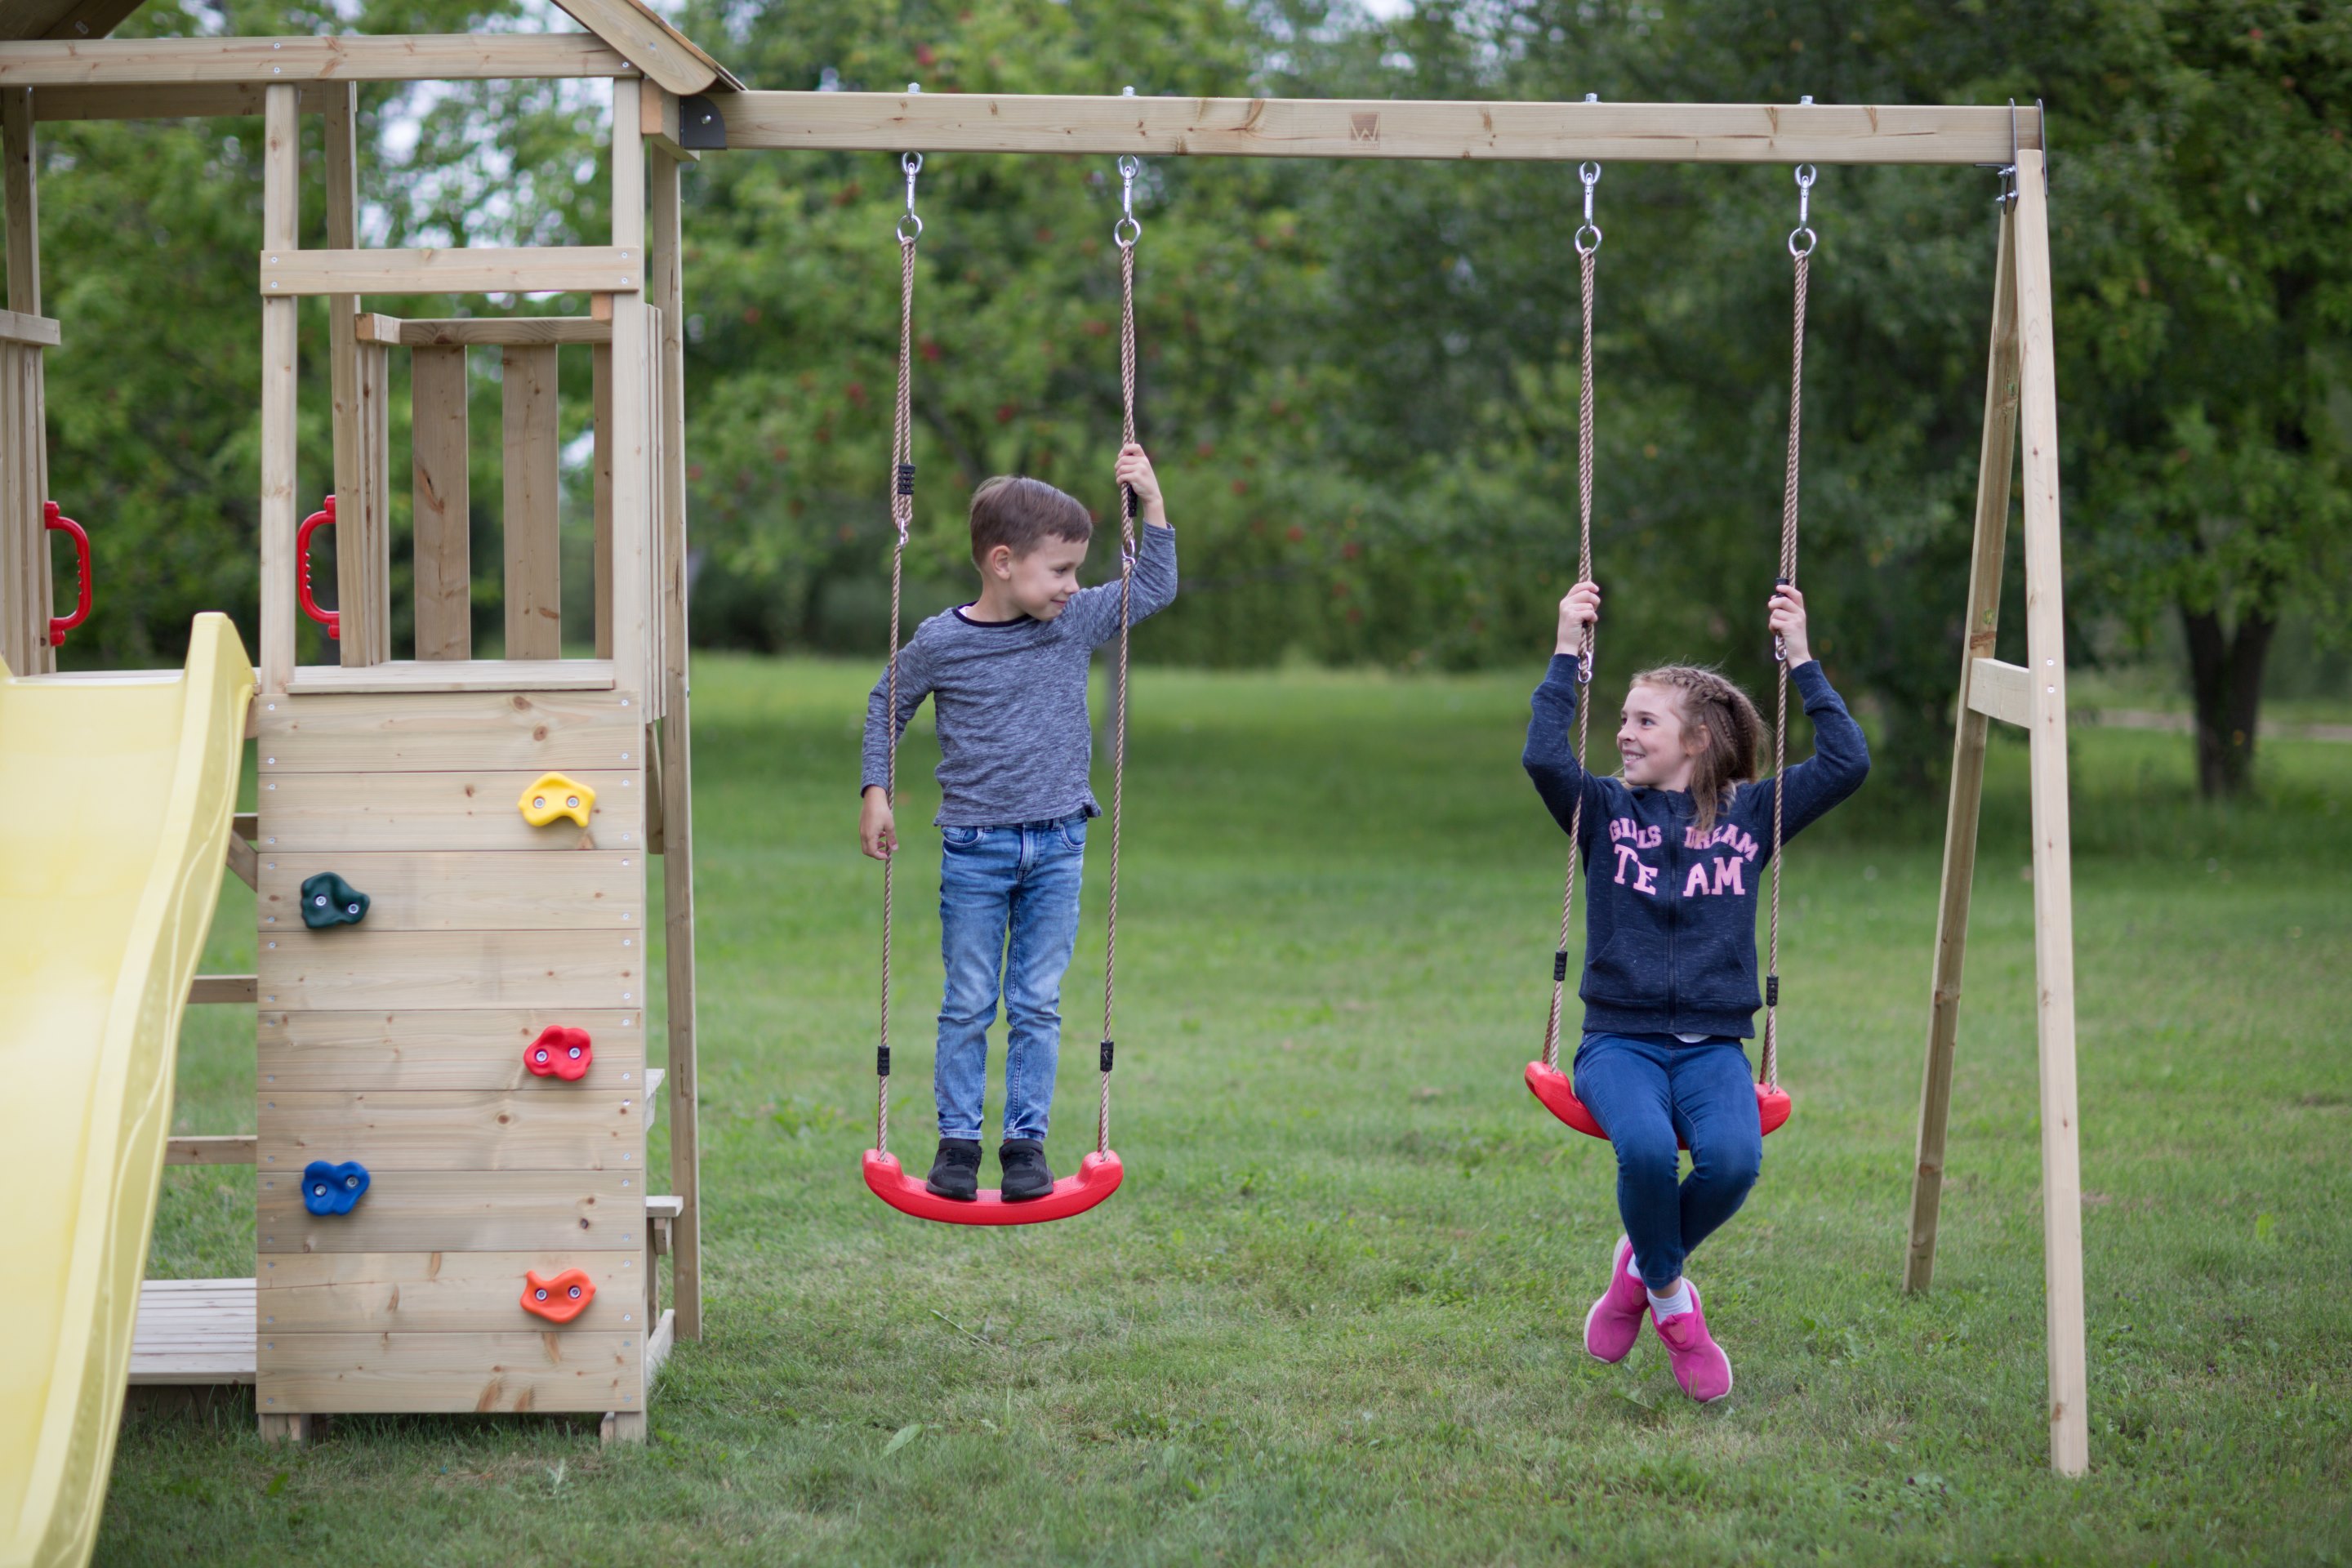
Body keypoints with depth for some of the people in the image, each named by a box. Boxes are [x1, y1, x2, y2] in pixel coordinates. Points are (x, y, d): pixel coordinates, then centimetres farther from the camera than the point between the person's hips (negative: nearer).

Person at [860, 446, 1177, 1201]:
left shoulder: (1076, 623, 0)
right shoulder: (941, 643, -8)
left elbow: (1156, 589, 10)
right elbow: (887, 703, 8)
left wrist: (1151, 502, 0)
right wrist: (876, 791, 5)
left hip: (1056, 847, 2)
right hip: (974, 848, -2)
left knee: (1037, 1005, 5)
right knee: (968, 1005, 4)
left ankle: (1027, 1140, 12)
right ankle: (957, 1139, 13)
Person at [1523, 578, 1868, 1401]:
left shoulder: (1752, 812, 9)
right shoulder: (1606, 810, 7)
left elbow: (1847, 762, -4)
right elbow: (1543, 756, -13)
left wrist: (1801, 660, -5)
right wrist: (1567, 653, -11)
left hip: (1712, 1045, 1)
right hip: (1620, 1040, -1)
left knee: (1732, 1158, -31)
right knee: (1646, 1147, -34)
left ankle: (1644, 1262, 3)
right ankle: (1671, 1299, -3)